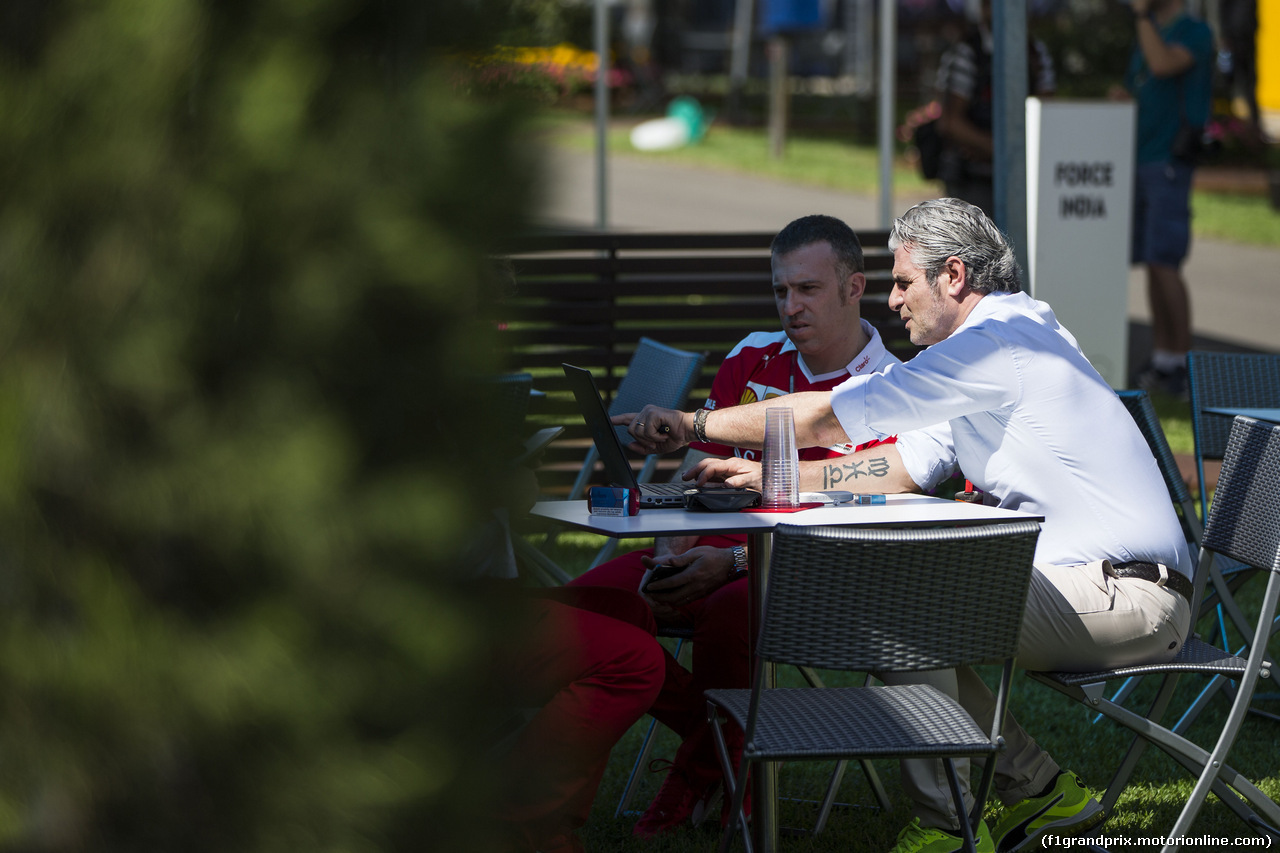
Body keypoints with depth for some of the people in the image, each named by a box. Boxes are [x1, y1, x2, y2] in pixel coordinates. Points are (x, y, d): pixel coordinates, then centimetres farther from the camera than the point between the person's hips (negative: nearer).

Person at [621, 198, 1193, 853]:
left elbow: (827, 418, -13)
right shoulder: (1006, 341, 20)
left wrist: (693, 424, -5)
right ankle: (1040, 788, 14)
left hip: (1129, 598, -10)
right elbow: (905, 467, 21)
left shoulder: (997, 340, -14)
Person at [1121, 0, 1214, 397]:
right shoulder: (1149, 34, 19)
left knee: (1164, 264, -12)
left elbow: (1163, 64, -24)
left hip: (1169, 163, -8)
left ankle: (1183, 362, -8)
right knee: (1151, 265, 7)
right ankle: (1160, 359, 11)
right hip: (1140, 163, 8)